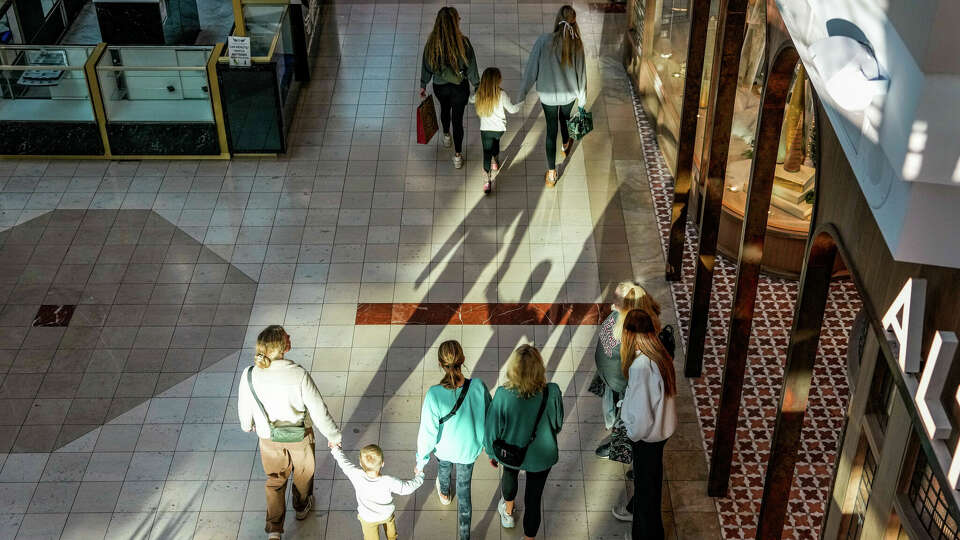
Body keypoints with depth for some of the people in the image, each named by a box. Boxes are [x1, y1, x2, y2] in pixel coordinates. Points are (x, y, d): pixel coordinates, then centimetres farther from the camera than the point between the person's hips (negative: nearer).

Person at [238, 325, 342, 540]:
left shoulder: (249, 375, -25)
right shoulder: (298, 375, -33)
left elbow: (244, 408, -6)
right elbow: (319, 410, -22)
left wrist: (247, 425, 17)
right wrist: (333, 435, -5)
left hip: (269, 438, 2)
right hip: (300, 436, -1)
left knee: (275, 480, 24)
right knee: (302, 472, 28)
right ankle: (302, 507, 53)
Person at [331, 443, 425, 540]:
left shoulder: (356, 476, -36)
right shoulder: (389, 482, -38)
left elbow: (344, 463, -17)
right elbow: (407, 488, -22)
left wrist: (336, 449, 3)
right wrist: (419, 476, -3)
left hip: (367, 519, 0)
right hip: (387, 514, 0)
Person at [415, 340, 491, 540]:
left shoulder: (434, 395, -36)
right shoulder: (478, 387, -30)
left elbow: (427, 433, -24)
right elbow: (489, 418, -12)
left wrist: (421, 460, -7)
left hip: (444, 448, 0)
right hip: (469, 448, 0)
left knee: (444, 467, 36)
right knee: (464, 488, 23)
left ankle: (444, 493, 69)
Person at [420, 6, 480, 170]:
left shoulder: (432, 42, -18)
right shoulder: (463, 42, -25)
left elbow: (426, 66, -5)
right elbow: (471, 67, -14)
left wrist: (423, 85, 10)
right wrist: (477, 87, 1)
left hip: (439, 87, 3)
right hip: (460, 88, -3)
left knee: (445, 109, 32)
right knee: (457, 119, 13)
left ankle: (446, 136, 58)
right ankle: (457, 156, 22)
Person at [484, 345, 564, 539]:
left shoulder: (503, 395, -33)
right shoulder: (552, 392, -30)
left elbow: (492, 429, -17)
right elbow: (558, 423, -10)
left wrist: (491, 452, 4)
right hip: (541, 456, -1)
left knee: (509, 476, 35)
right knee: (533, 498, 20)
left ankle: (508, 514, 63)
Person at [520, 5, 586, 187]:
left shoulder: (543, 41, -22)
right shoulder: (576, 44, -16)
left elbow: (532, 68, -15)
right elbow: (581, 73, -7)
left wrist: (524, 91, -1)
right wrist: (582, 99, 7)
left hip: (547, 95, -1)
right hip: (569, 94, 1)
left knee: (551, 129, 12)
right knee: (565, 118, 31)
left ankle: (551, 174, 13)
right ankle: (566, 146, 60)